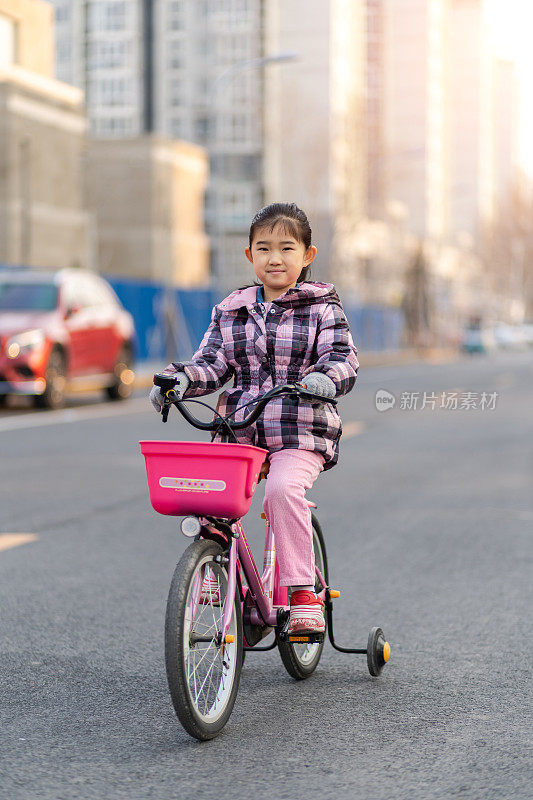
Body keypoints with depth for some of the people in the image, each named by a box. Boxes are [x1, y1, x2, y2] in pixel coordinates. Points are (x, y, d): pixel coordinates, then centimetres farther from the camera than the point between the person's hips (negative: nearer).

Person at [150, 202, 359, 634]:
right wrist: (182, 378, -12)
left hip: (301, 434, -4)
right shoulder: (230, 311, 15)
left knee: (283, 487, -31)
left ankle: (302, 590, -21)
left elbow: (343, 357, -7)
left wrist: (323, 377, -29)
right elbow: (212, 363, 9)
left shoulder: (322, 307, 4)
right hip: (239, 432, 4)